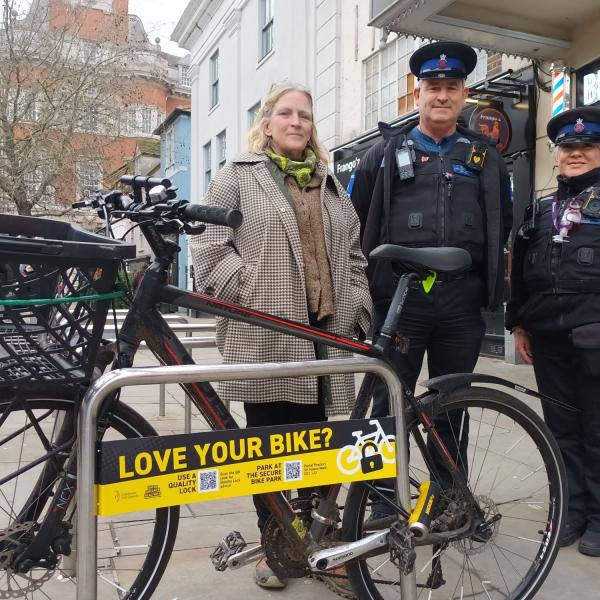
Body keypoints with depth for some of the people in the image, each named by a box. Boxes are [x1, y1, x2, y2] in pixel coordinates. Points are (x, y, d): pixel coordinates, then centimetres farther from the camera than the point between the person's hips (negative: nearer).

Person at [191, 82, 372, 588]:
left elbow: (353, 254, 18)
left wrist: (356, 311, 9)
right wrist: (253, 295, -12)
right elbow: (212, 250, -3)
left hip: (326, 332, 4)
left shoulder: (330, 183, 20)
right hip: (264, 335, -4)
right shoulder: (236, 177, 5)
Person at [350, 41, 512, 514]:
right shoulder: (387, 151, 7)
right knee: (391, 403, 4)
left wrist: (490, 284, 13)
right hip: (400, 298, -2)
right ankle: (385, 503, 17)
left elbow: (501, 226, 18)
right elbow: (357, 222, 7)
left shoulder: (485, 157, 12)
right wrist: (372, 279, 4)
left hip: (462, 301, 2)